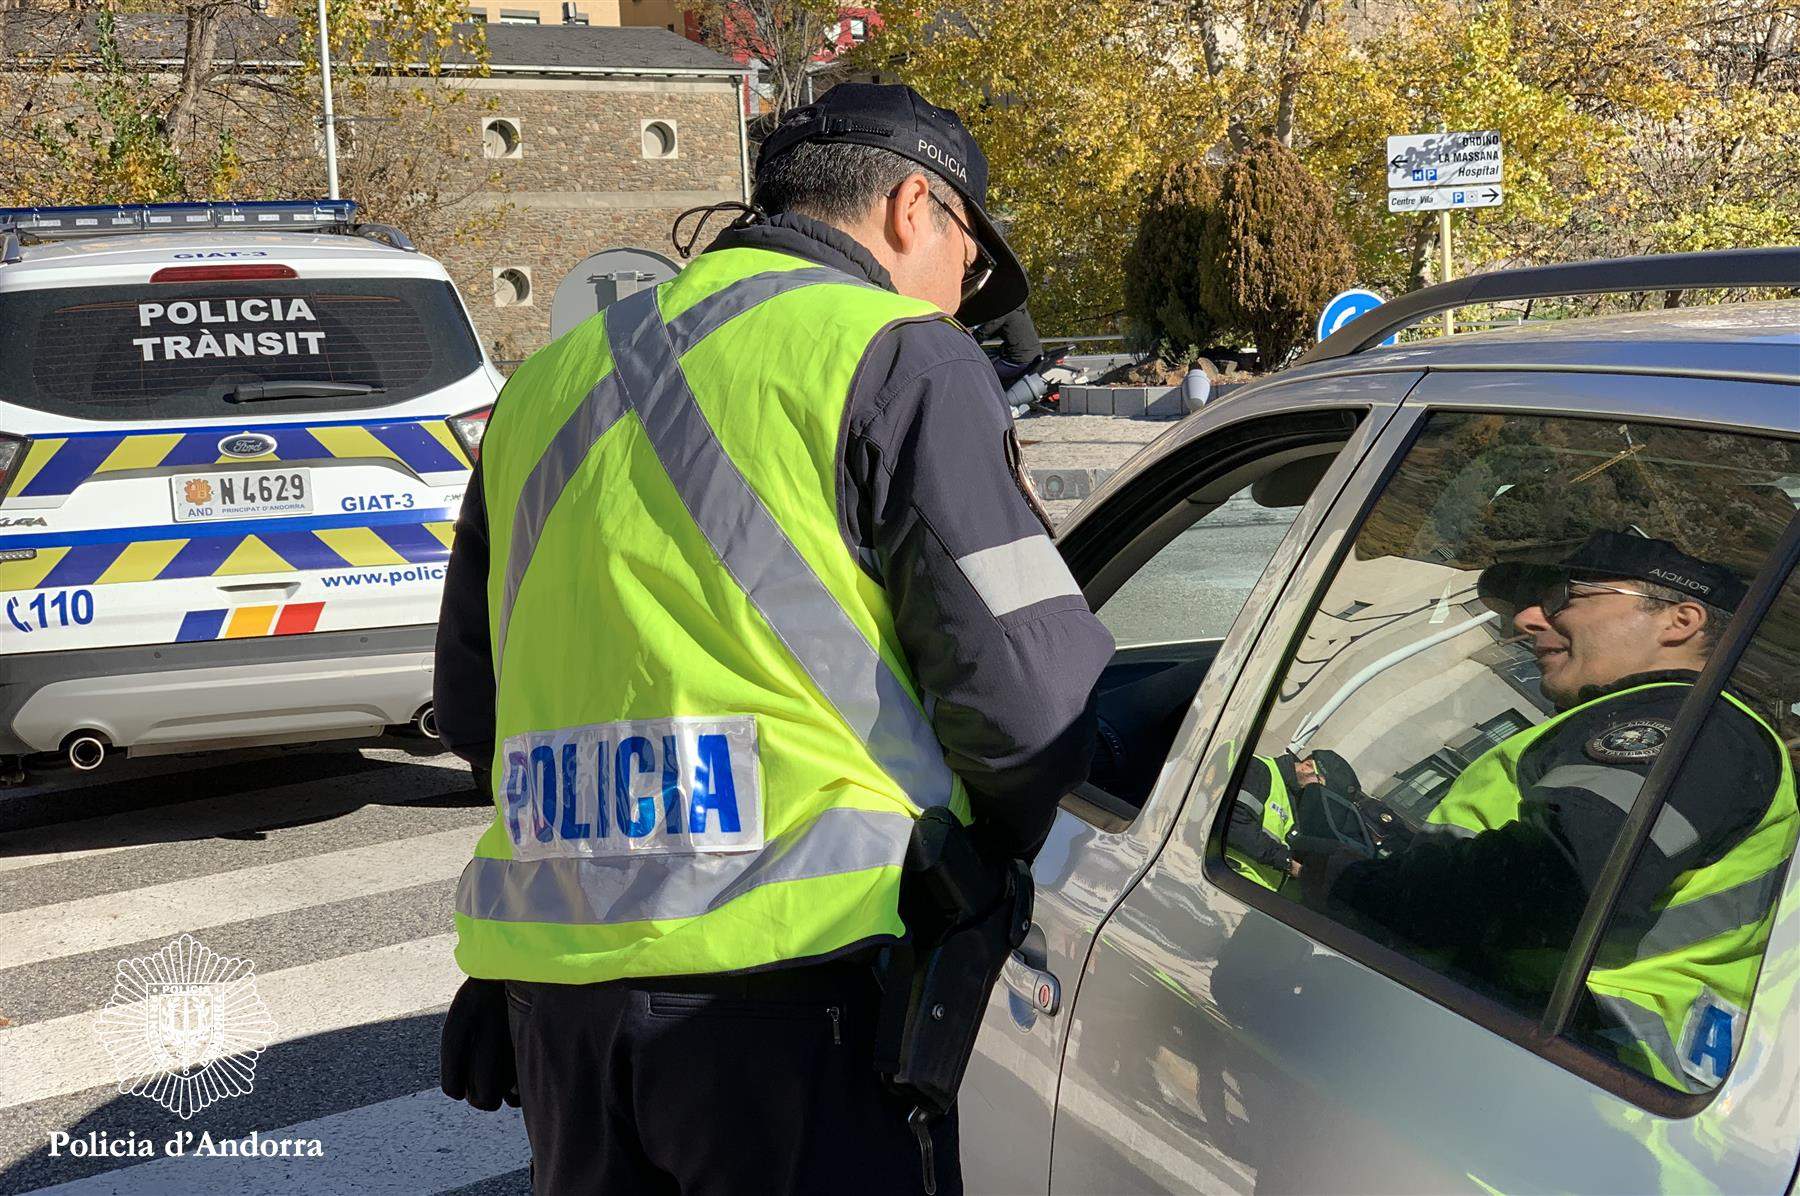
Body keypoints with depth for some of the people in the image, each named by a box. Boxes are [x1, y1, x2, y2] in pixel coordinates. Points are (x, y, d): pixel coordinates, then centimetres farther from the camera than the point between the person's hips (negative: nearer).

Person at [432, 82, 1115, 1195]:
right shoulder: (901, 359, -4)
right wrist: (994, 848, 9)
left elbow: (470, 706, 22)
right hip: (796, 977, -6)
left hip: (552, 987, 6)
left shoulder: (549, 382, 17)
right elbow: (1028, 695, -10)